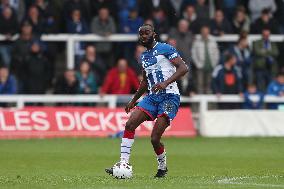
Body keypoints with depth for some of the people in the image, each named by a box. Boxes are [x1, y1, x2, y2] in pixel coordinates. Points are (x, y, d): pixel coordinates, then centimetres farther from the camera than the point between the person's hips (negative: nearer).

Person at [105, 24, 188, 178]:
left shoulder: (164, 49, -4)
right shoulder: (144, 56, 20)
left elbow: (183, 68, -13)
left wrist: (166, 83, -24)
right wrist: (133, 101, 30)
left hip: (169, 97, -7)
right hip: (152, 97, 7)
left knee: (155, 138, -15)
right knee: (130, 124, -13)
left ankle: (162, 167, 11)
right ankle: (123, 164, -12)